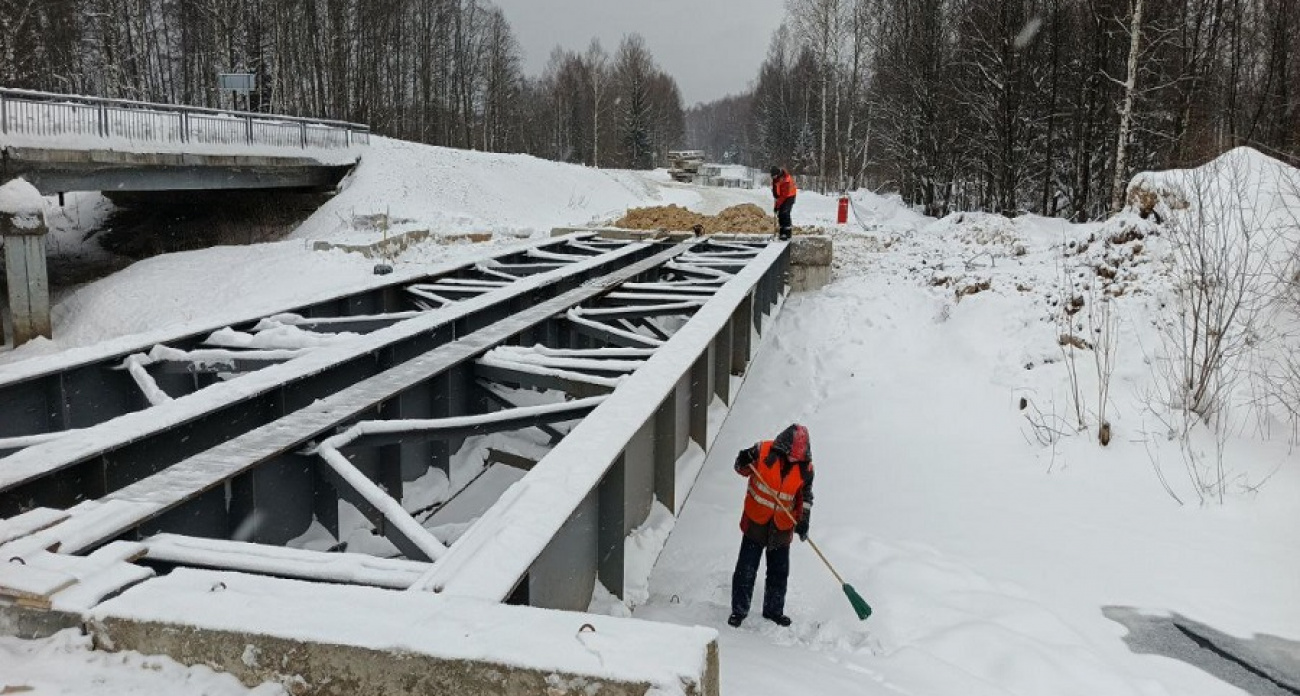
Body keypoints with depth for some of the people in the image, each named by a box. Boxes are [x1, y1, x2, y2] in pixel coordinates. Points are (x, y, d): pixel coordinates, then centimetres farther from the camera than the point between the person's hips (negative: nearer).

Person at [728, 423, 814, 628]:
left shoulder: (805, 468, -8)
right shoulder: (763, 451, -15)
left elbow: (805, 496, 2)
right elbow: (741, 468, -1)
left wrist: (804, 520, -9)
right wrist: (744, 462, -23)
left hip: (783, 526, 2)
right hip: (756, 521, -2)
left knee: (779, 572, 15)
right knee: (746, 569, 4)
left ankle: (774, 610, 34)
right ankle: (739, 610, 20)